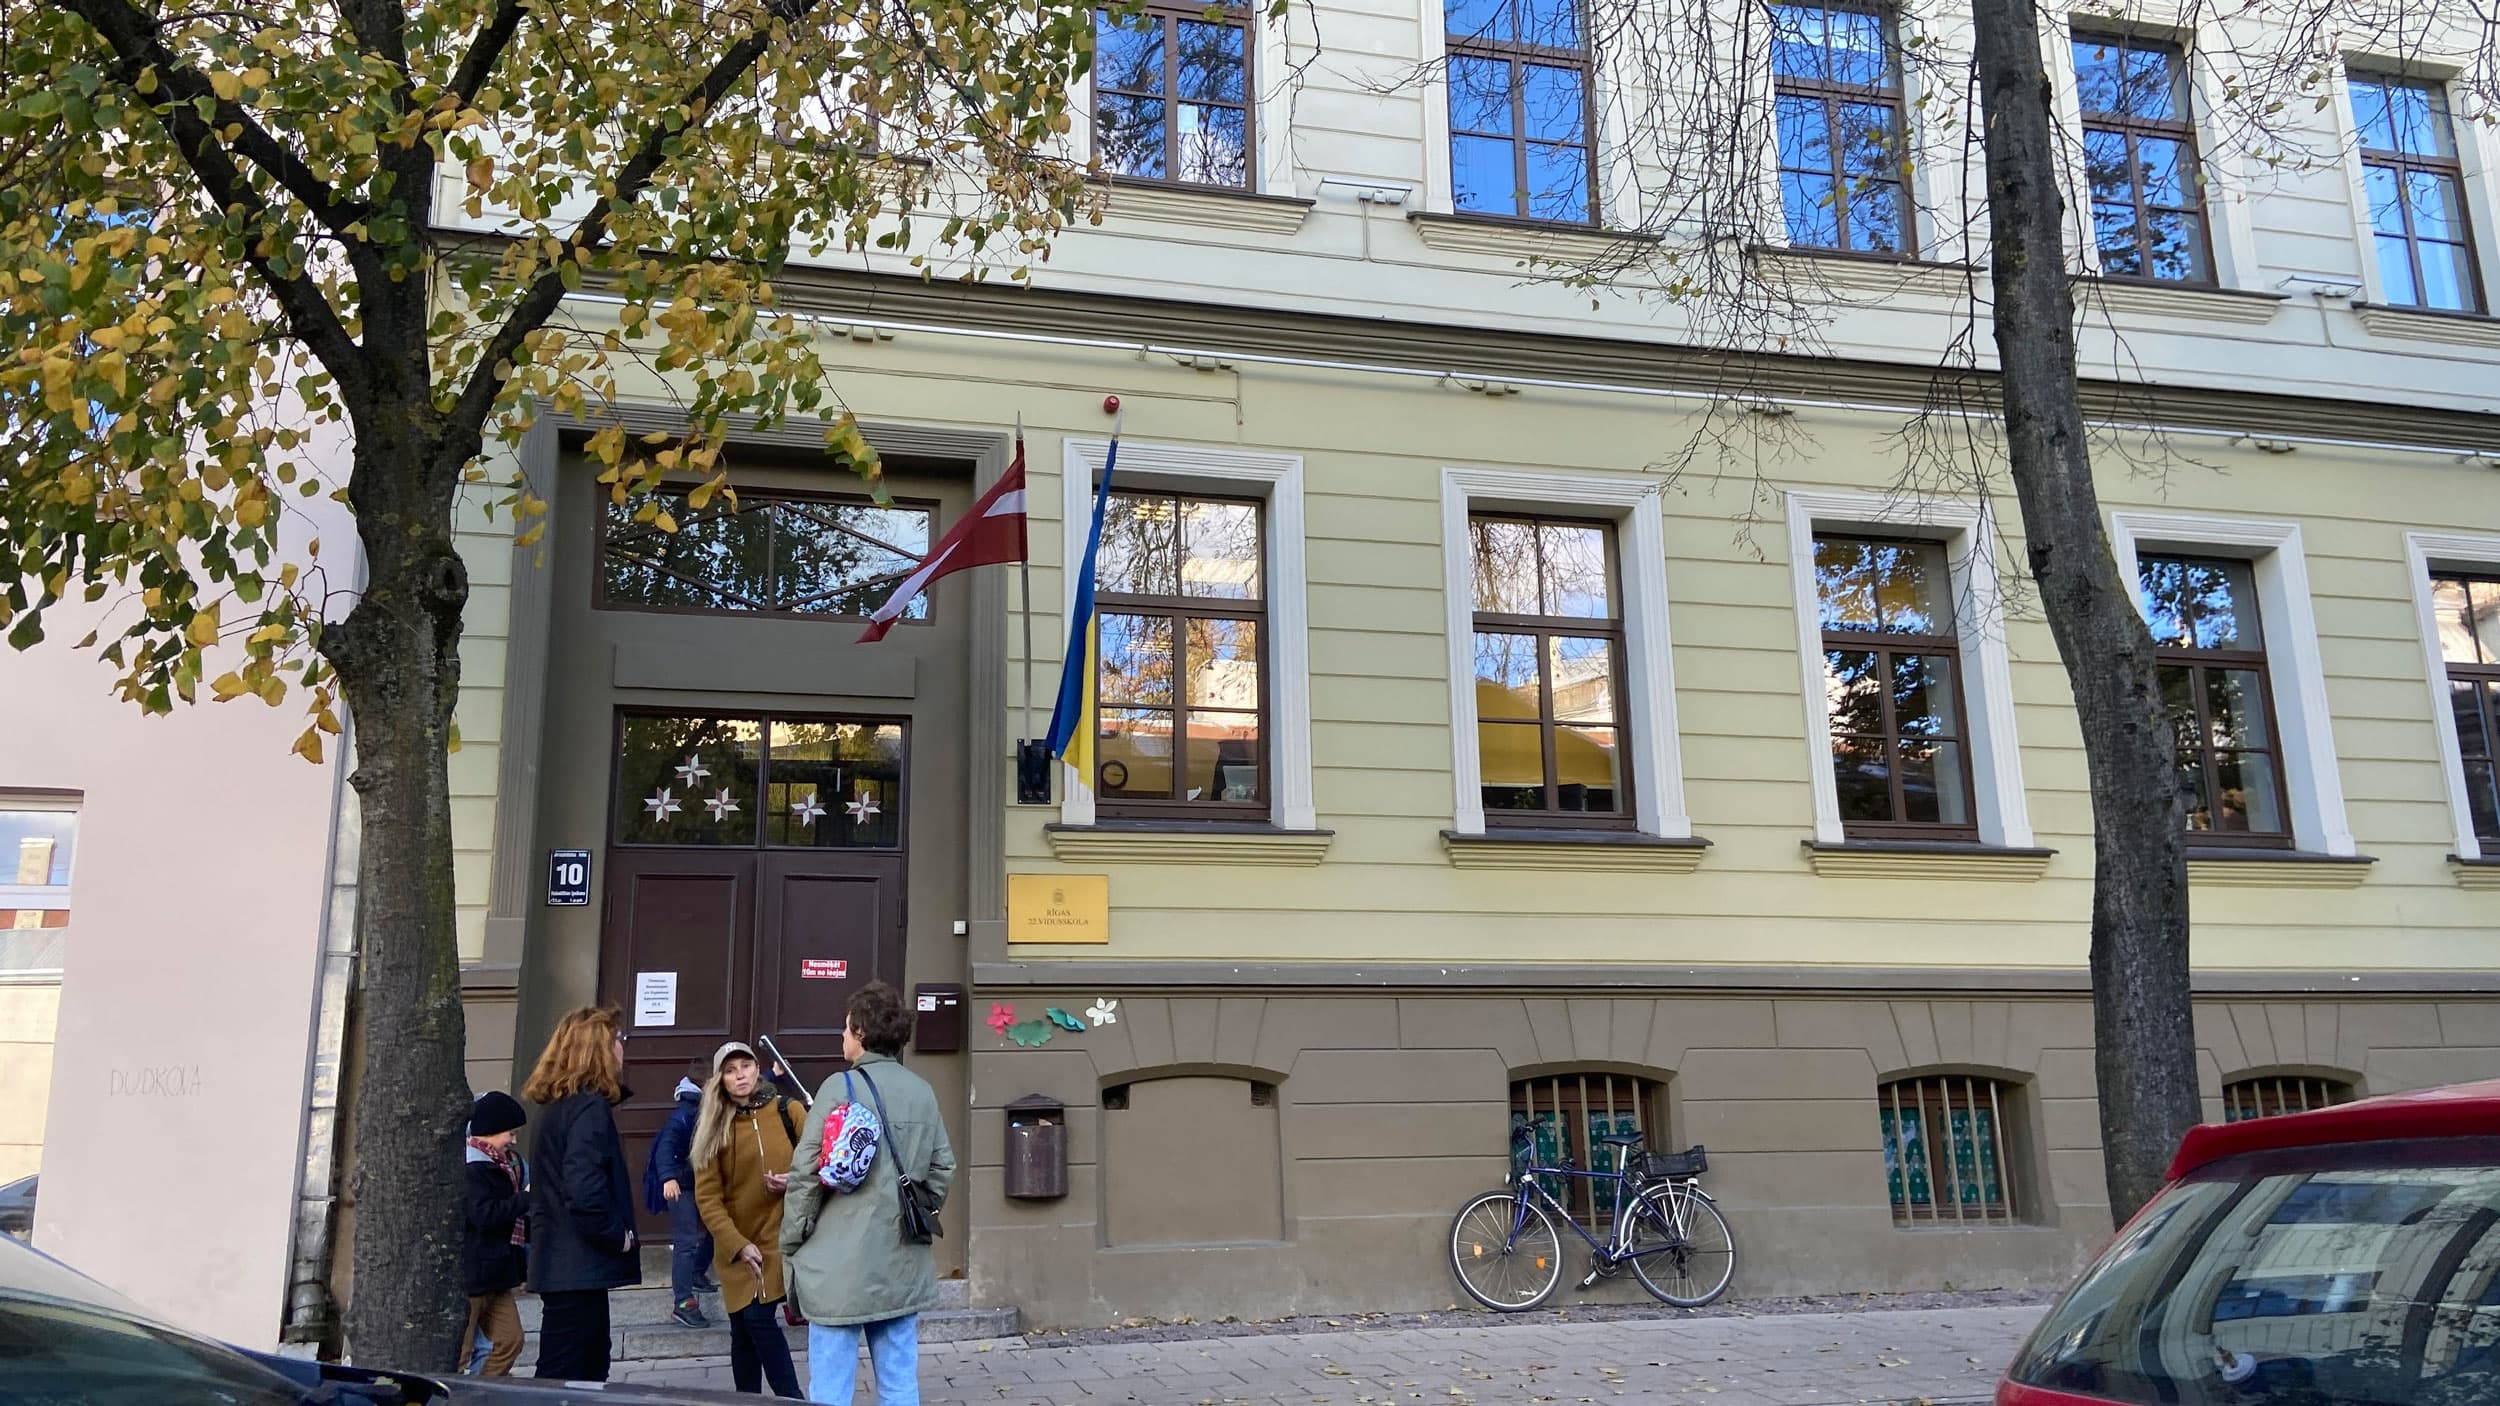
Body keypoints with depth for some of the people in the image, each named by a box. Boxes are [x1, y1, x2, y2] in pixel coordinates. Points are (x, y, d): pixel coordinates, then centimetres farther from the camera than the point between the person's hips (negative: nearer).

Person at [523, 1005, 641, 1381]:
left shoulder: (560, 1106, 14)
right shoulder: (590, 1107, -16)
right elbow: (584, 1192, -27)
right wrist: (618, 1236, -13)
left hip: (561, 1264, 10)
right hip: (579, 1269, -10)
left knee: (591, 1371, 18)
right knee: (563, 1379, -5)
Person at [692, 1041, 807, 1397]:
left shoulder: (788, 1111, -2)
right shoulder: (714, 1126, 1)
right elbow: (707, 1197, -2)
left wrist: (795, 1181, -15)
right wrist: (738, 1245, -11)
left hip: (780, 1237, -2)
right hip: (737, 1246, 2)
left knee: (759, 1319, -11)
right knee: (744, 1327, 5)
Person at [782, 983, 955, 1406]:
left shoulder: (840, 1088, -10)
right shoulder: (922, 1092, 6)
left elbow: (806, 1175, -10)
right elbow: (943, 1170, 11)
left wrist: (791, 1246, 0)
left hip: (841, 1262, -5)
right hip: (903, 1261, 5)